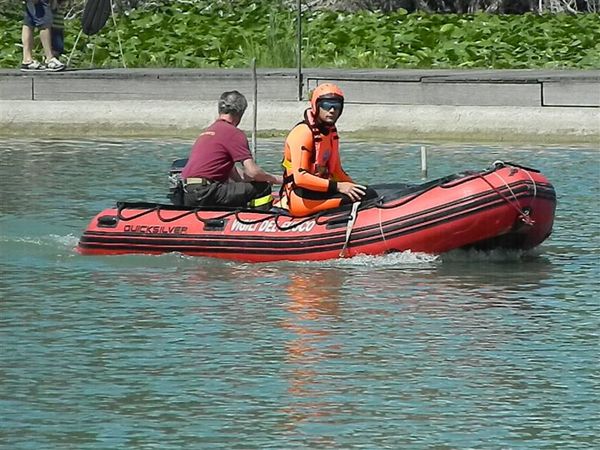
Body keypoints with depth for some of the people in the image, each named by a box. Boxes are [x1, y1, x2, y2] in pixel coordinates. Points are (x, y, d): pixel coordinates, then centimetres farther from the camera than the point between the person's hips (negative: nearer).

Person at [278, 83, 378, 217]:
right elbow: (300, 178, -21)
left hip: (319, 190, 10)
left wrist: (355, 187, 8)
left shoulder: (331, 133, 16)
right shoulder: (303, 132, -12)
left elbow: (336, 172, 24)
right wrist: (337, 186, -23)